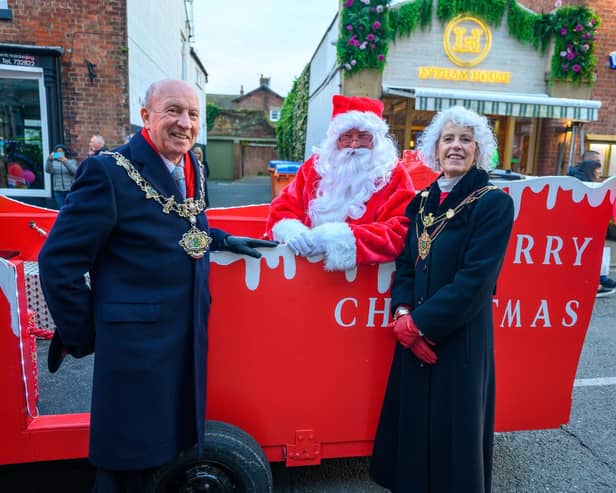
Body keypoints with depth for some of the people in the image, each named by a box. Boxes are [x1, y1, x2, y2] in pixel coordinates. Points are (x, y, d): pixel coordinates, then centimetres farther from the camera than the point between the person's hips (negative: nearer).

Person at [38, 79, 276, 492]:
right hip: (134, 342, -6)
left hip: (188, 338, 7)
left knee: (164, 448, 23)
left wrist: (223, 240, 4)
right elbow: (58, 261, -13)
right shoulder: (109, 172, -17)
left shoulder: (194, 169, 5)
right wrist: (82, 336, -8)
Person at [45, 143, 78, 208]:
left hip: (70, 190, -2)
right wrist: (49, 160, -24)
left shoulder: (72, 161, 6)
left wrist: (65, 162, -26)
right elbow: (48, 170, -8)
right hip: (58, 191, 2)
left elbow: (74, 171, -13)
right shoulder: (54, 163, 11)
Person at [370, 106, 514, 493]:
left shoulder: (494, 202, -9)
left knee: (453, 428, 9)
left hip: (460, 337, -5)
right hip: (415, 334, 5)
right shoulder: (423, 199, 8)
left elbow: (476, 279, -17)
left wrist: (423, 324, -17)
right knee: (412, 420, 17)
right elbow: (406, 261, 7)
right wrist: (403, 313, -9)